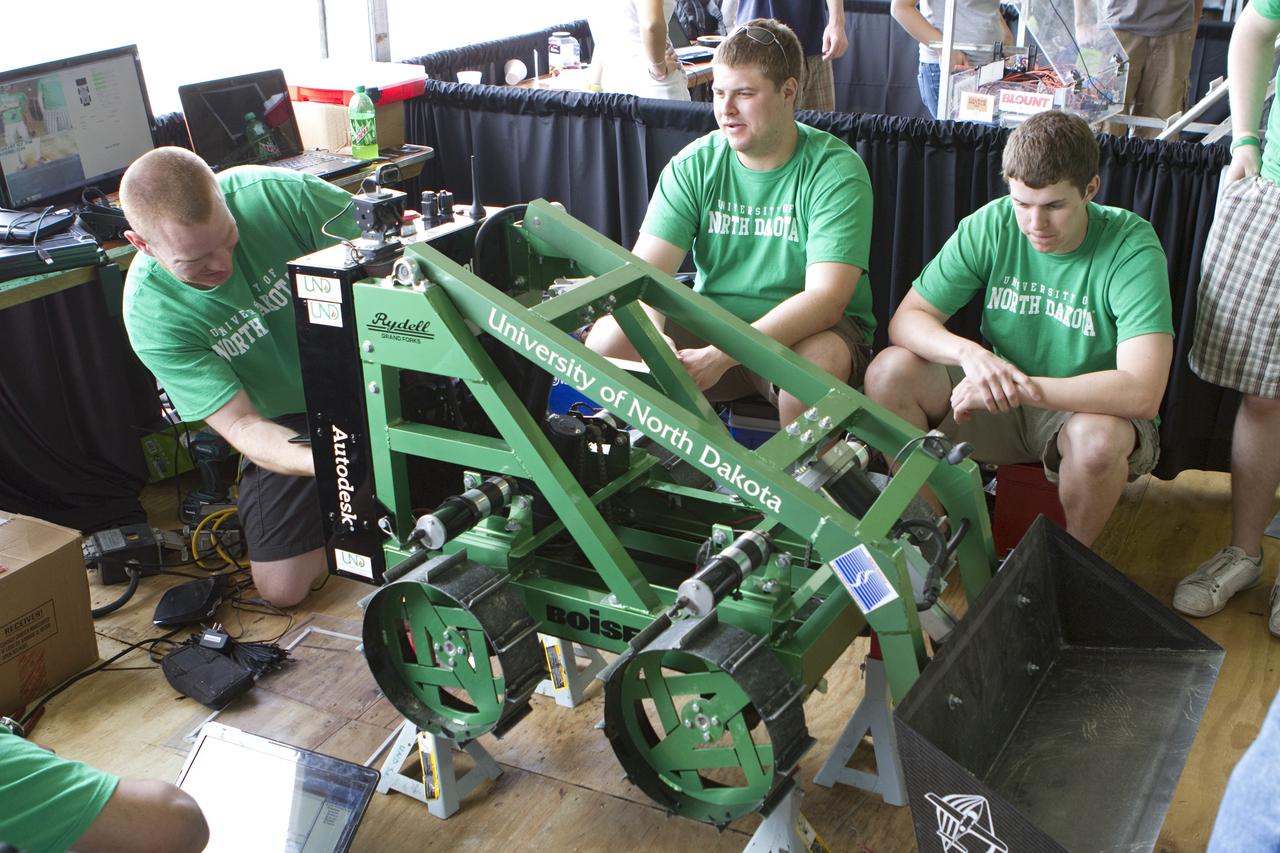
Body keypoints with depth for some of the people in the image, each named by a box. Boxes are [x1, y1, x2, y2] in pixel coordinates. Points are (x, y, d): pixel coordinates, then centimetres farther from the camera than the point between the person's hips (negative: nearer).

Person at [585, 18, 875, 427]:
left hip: (806, 330, -3)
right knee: (605, 340, -20)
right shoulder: (693, 166, -2)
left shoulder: (836, 171, -13)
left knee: (820, 359, -38)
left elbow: (825, 297, -24)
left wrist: (720, 356, -36)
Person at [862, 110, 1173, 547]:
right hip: (1001, 400, 3)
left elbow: (1142, 393, -32)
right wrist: (969, 353, -30)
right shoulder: (990, 226, -11)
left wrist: (1021, 387, -34)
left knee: (1096, 437, -39)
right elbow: (906, 319, -10)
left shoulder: (1132, 245, -22)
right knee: (889, 371, -19)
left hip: (1091, 409, -3)